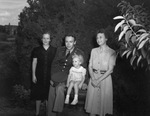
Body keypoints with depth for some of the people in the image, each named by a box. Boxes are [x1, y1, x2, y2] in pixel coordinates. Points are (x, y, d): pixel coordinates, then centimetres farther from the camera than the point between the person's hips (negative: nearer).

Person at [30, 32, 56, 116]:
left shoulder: (54, 50, 1)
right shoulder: (37, 50, 3)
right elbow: (34, 63, 4)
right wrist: (33, 75, -1)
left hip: (50, 76, 0)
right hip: (39, 76, 1)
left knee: (49, 95, 5)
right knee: (38, 94, 8)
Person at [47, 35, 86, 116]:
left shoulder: (80, 53, -3)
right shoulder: (60, 50, 9)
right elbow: (54, 64, 11)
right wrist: (52, 77, 0)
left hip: (70, 76, -4)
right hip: (57, 75, 4)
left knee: (60, 88, -31)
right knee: (51, 97, -5)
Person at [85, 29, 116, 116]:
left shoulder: (111, 52, -8)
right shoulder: (94, 51, 5)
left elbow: (110, 70, -12)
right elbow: (90, 66, 3)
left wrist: (99, 80, -17)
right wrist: (93, 79, -12)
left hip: (105, 78, -3)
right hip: (93, 78, 3)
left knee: (103, 100, 5)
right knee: (92, 99, 8)